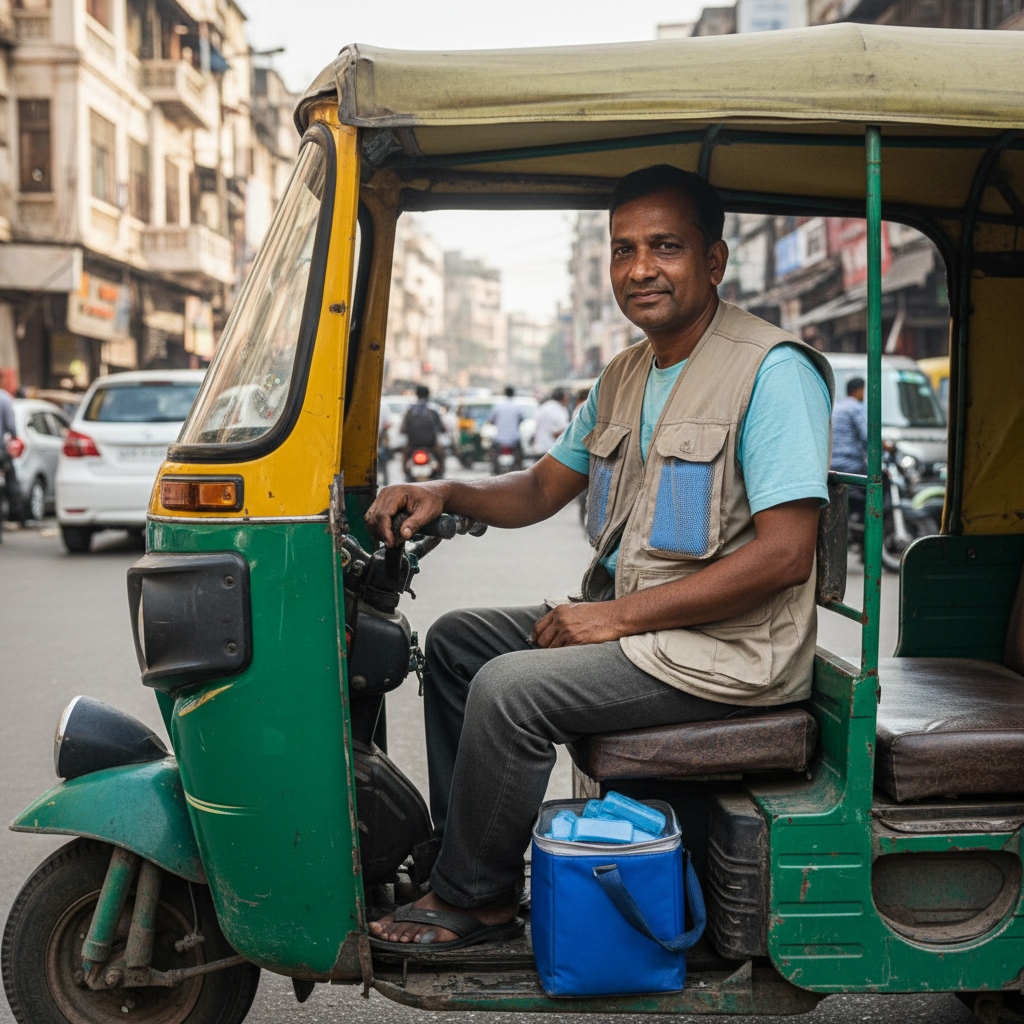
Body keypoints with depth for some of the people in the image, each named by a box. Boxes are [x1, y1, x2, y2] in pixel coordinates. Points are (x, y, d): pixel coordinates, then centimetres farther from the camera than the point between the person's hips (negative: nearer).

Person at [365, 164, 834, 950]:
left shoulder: (773, 371, -16)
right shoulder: (625, 377, 12)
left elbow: (785, 553, -23)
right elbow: (543, 489, 20)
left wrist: (620, 616, -21)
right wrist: (444, 495, -1)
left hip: (727, 648, -9)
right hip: (627, 615, 9)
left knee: (510, 689, -22)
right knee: (456, 639, 9)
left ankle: (474, 902, 0)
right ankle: (458, 851, 16)